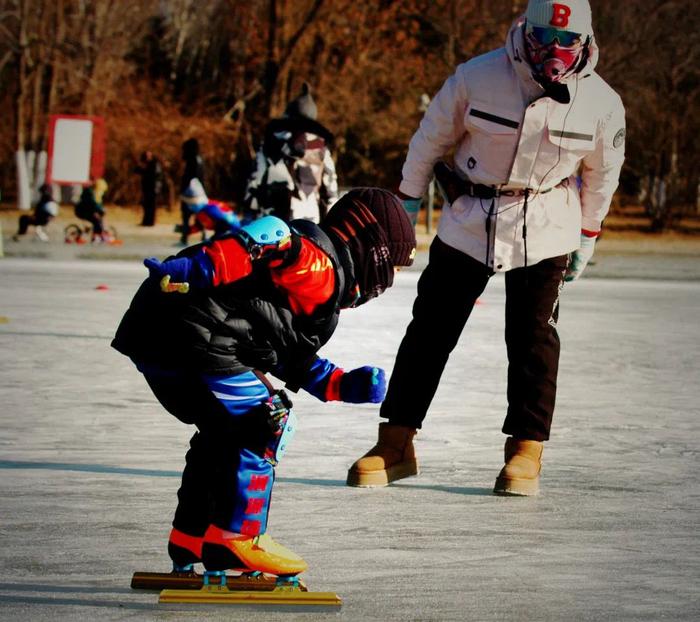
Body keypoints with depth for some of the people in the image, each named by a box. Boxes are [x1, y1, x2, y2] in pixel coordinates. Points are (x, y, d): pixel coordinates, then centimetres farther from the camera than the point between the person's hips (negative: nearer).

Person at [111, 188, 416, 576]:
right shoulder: (319, 264, -7)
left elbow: (288, 356, 26)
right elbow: (249, 253, -21)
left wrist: (343, 386, 19)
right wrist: (188, 274, -31)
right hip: (186, 336, -11)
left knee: (225, 431, 23)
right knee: (268, 423, -3)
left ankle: (190, 538, 30)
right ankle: (236, 537, 3)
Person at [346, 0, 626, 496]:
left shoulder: (601, 104, -11)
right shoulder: (478, 78, -16)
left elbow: (602, 174, 6)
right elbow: (433, 137, -2)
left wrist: (587, 237, 13)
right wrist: (409, 200, 4)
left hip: (544, 228, 0)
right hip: (470, 218, 0)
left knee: (533, 336, -3)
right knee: (431, 327, 1)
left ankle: (526, 449, 7)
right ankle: (396, 443, 8)